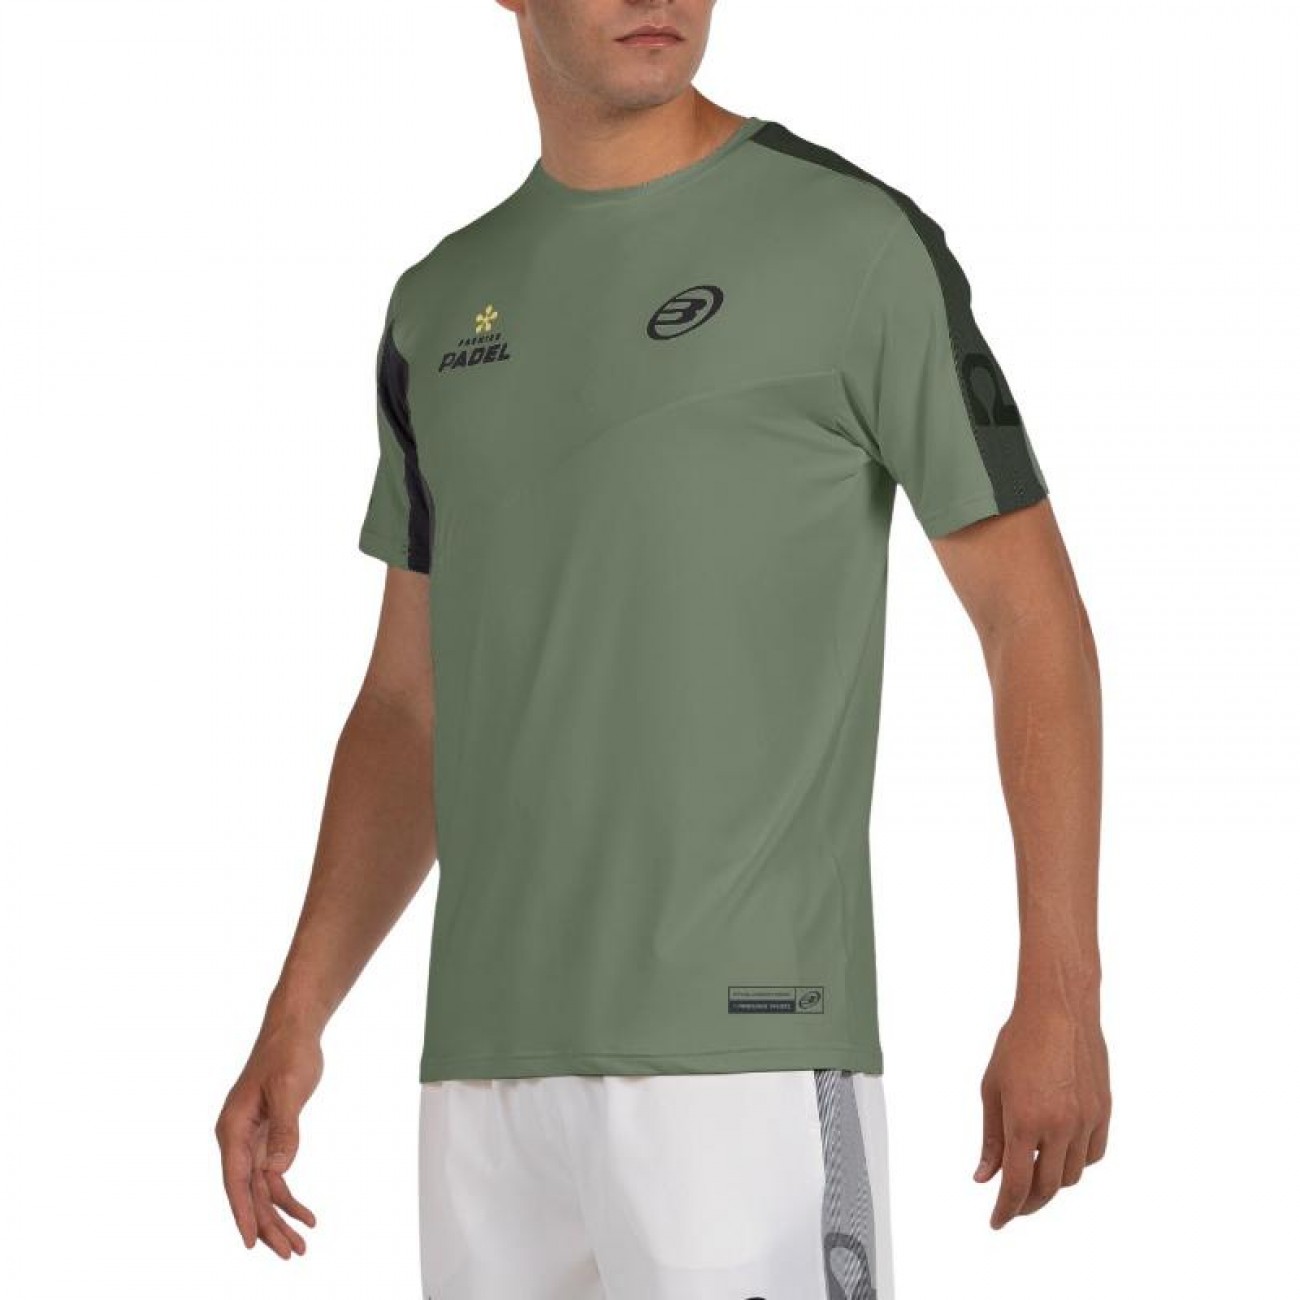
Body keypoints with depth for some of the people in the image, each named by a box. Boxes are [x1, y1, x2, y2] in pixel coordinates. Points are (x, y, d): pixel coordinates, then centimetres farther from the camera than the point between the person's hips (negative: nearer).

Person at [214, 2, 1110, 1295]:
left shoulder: (853, 240, -4)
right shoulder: (443, 305, 15)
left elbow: (1033, 610, -3)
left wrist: (1061, 993, -11)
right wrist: (293, 1020, 10)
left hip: (748, 1035, -6)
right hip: (494, 1053, 6)